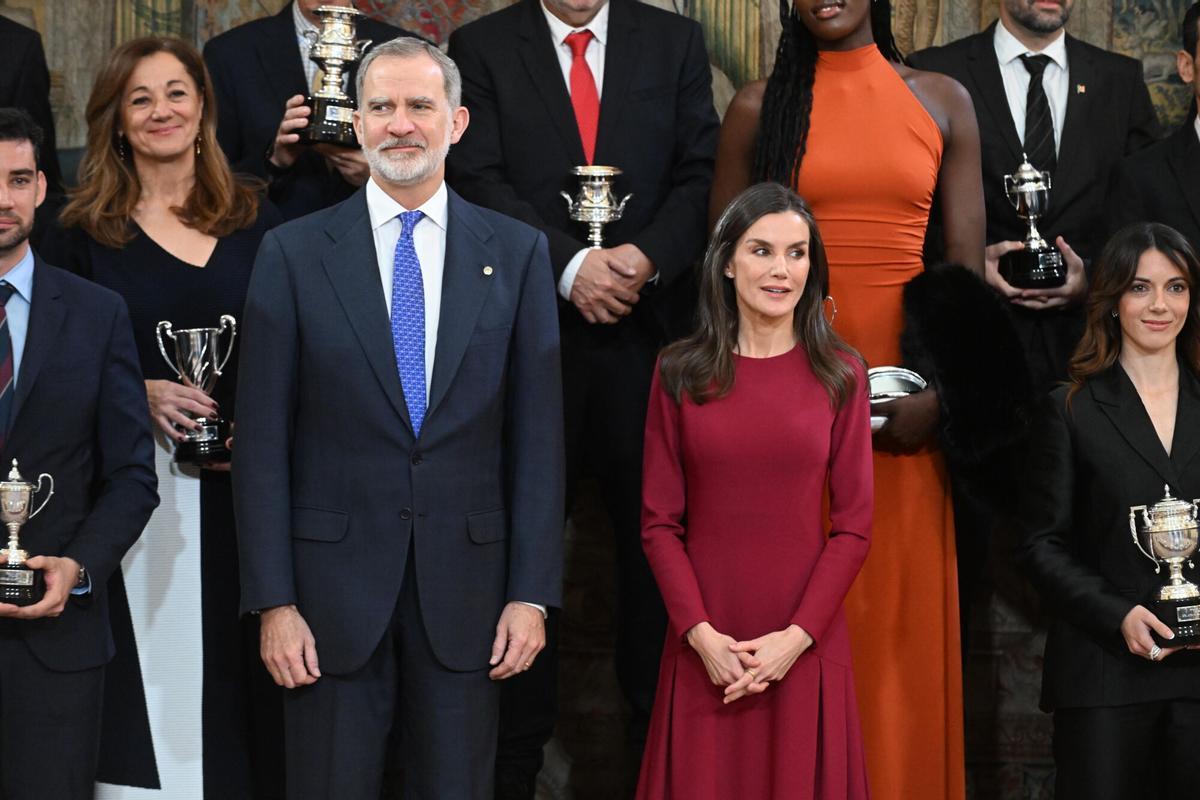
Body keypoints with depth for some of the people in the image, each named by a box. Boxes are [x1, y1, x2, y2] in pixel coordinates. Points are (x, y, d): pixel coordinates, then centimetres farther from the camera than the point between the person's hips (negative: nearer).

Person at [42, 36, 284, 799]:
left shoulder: (255, 222, 8)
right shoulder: (88, 232, 3)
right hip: (137, 484, -1)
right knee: (155, 662, -1)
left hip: (241, 481, 2)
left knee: (237, 665, 4)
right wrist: (142, 394, -13)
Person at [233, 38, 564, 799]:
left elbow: (538, 433, 3)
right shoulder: (294, 253, 2)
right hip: (334, 587, -1)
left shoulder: (517, 252, 5)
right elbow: (264, 440, -1)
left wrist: (532, 593, -3)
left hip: (466, 587, 1)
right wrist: (273, 601, -6)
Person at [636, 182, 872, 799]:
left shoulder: (840, 374, 2)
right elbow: (659, 522, 1)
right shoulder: (680, 372, 2)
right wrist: (702, 633, -10)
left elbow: (853, 526, 0)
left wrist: (796, 637, -10)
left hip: (803, 648, 0)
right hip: (705, 648, 0)